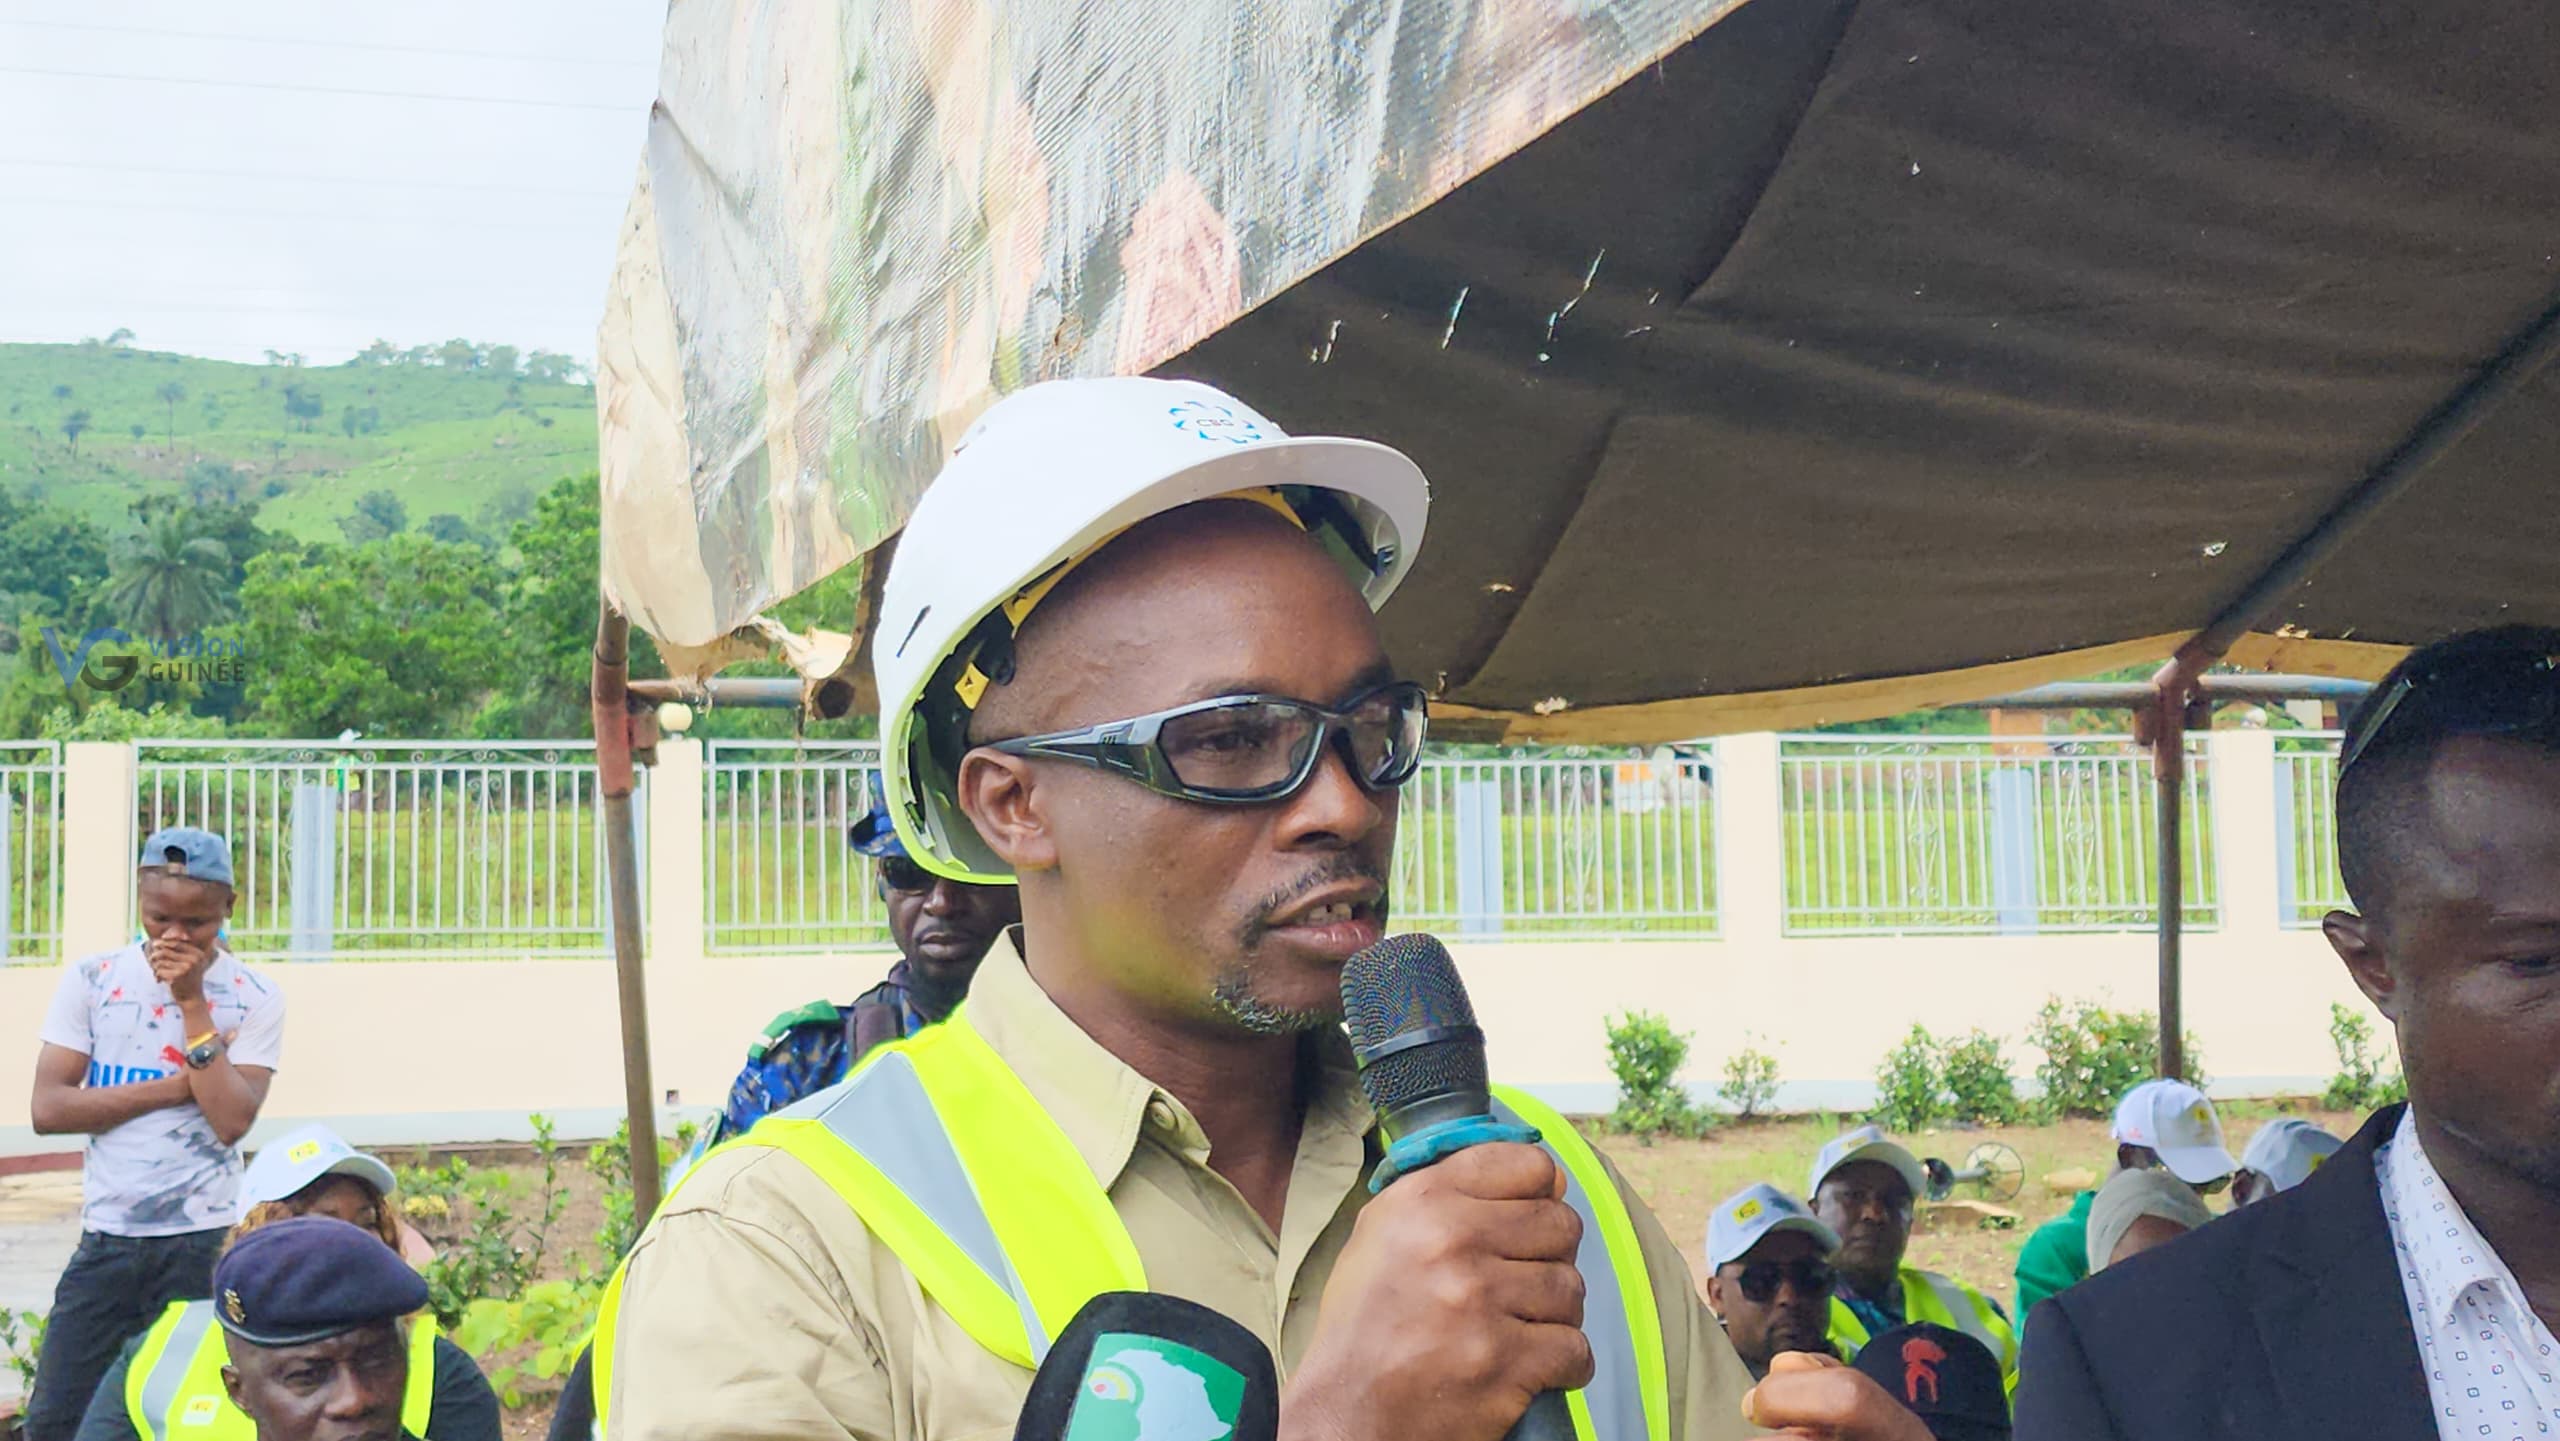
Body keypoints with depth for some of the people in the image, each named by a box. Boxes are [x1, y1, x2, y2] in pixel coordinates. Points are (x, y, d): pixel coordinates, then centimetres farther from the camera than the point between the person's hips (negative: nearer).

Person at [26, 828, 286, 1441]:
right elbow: (47, 1109, -6)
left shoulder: (254, 998, -3)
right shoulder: (90, 979, 2)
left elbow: (231, 1120, -14)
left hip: (206, 1243, -2)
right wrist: (176, 1087, -12)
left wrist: (192, 1002, -14)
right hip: (106, 1238, 2)